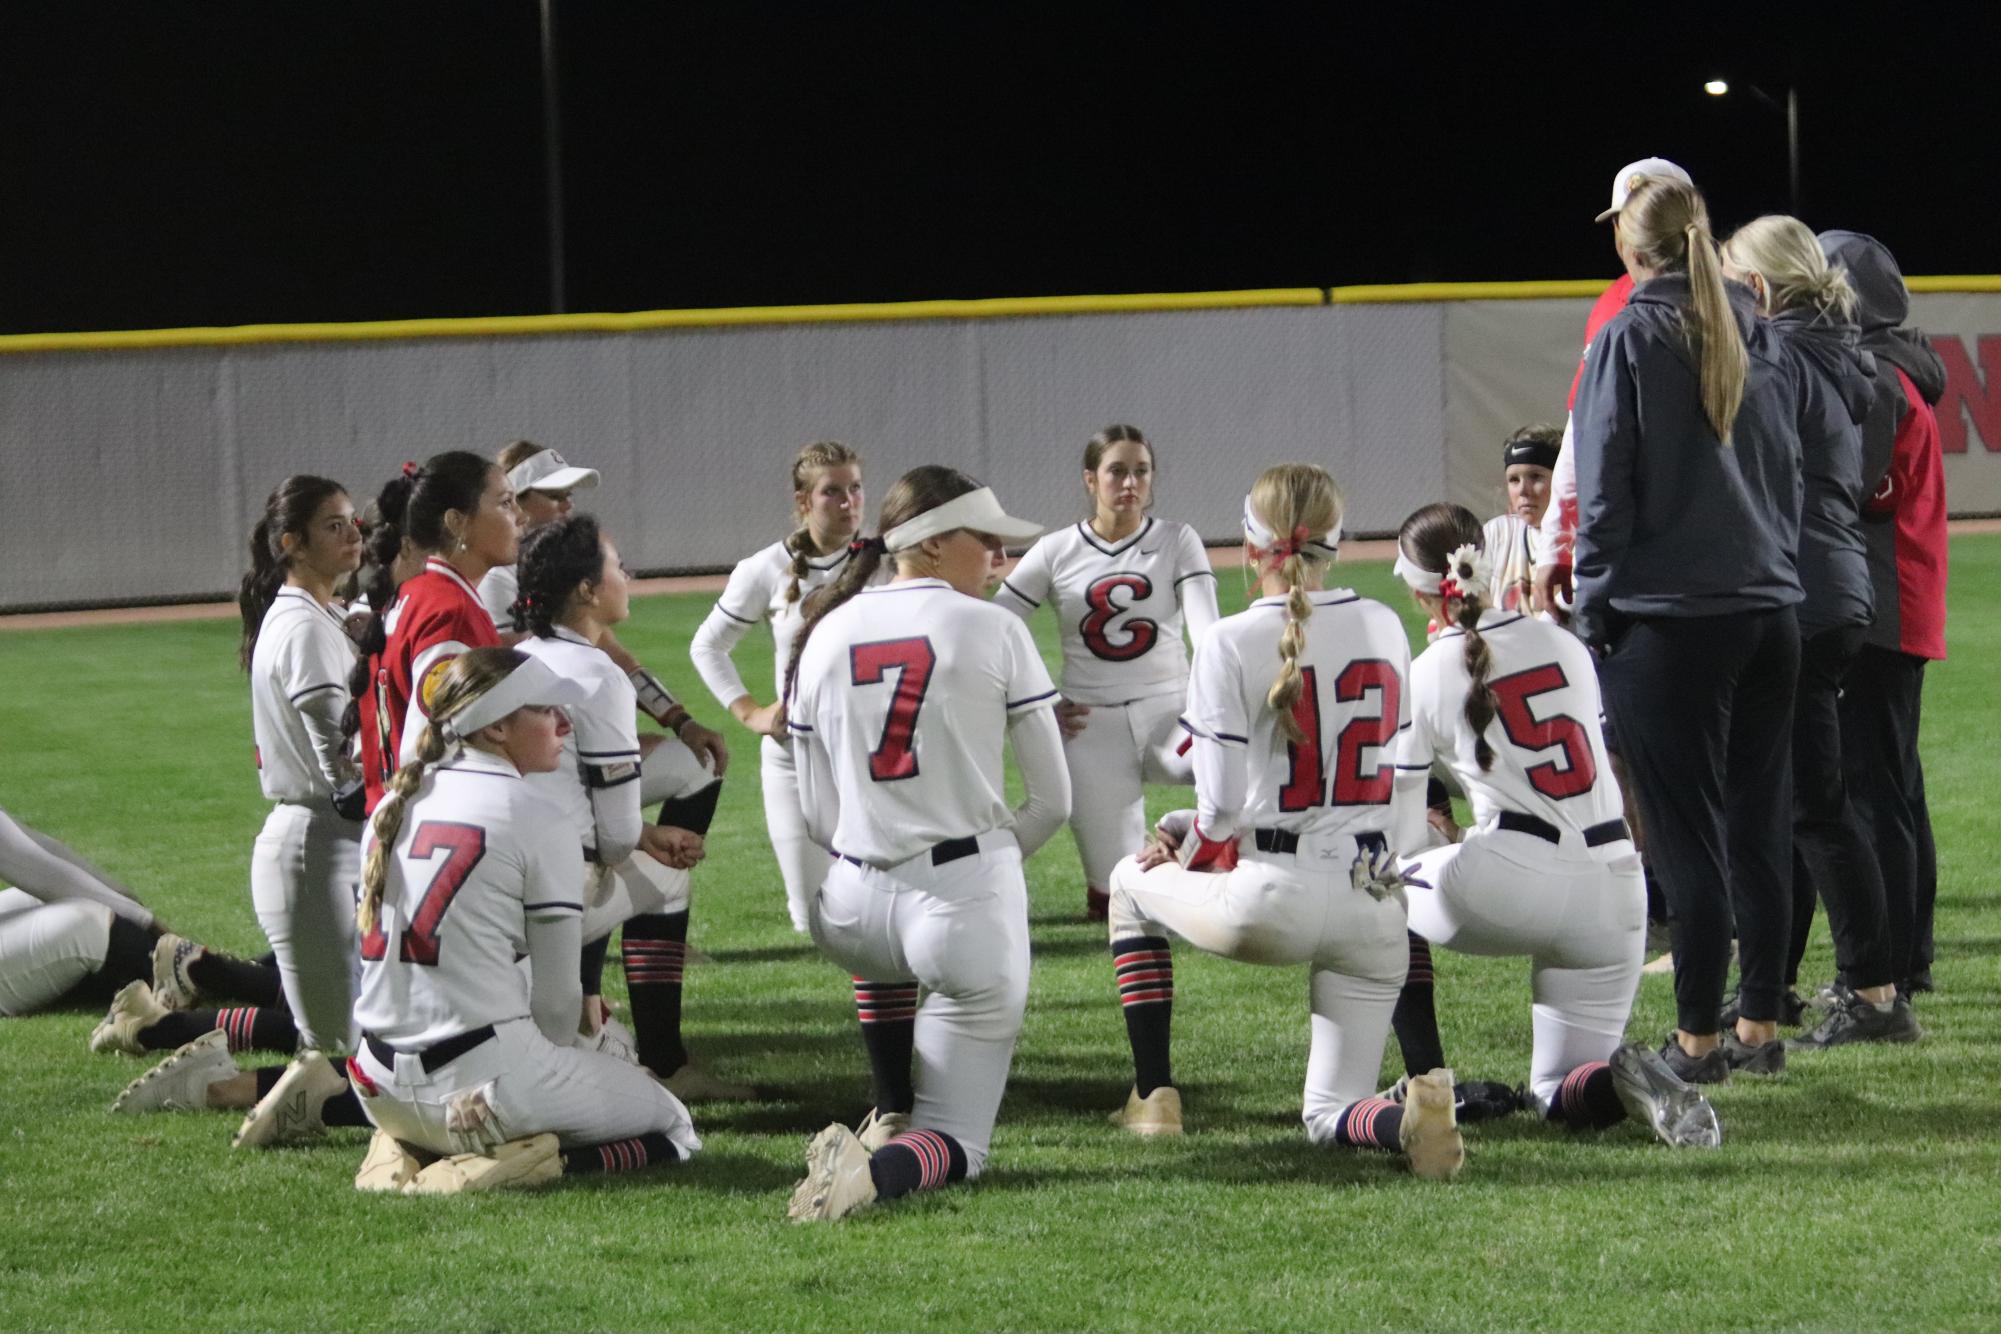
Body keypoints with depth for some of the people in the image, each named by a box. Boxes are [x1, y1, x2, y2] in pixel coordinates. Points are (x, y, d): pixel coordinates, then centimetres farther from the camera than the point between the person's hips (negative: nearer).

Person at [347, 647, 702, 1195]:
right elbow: (556, 996, -6)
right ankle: (526, 1162, -15)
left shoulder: (394, 805, 10)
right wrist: (547, 1081, 13)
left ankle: (406, 1147, 8)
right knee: (673, 1127, 10)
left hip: (381, 1088, 7)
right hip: (481, 1083, -7)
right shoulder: (537, 820, -9)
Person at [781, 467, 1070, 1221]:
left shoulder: (826, 635, 6)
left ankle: (892, 1118, 29)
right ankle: (885, 1167, -26)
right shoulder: (992, 631, -4)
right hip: (970, 905, -4)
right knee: (956, 1144, 8)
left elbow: (819, 815, 9)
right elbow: (1053, 799, 0)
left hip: (853, 912, 4)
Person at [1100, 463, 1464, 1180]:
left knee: (1133, 881, 29)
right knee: (1331, 1115, 18)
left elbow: (1224, 809, -10)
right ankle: (1414, 1116, -16)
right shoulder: (1384, 628, 9)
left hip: (1270, 904, -4)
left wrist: (1182, 843, 15)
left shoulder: (1232, 642, -8)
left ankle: (1153, 1095, 24)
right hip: (1372, 901, 4)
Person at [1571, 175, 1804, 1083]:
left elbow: (1605, 487, -9)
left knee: (1686, 836, -3)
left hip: (1668, 619, -6)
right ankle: (1760, 1026, 16)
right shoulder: (1759, 339, 10)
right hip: (1769, 610, 6)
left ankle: (1698, 1039, 0)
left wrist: (1594, 609, -2)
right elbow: (1788, 471, 16)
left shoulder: (1629, 340, -8)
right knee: (1760, 828, 11)